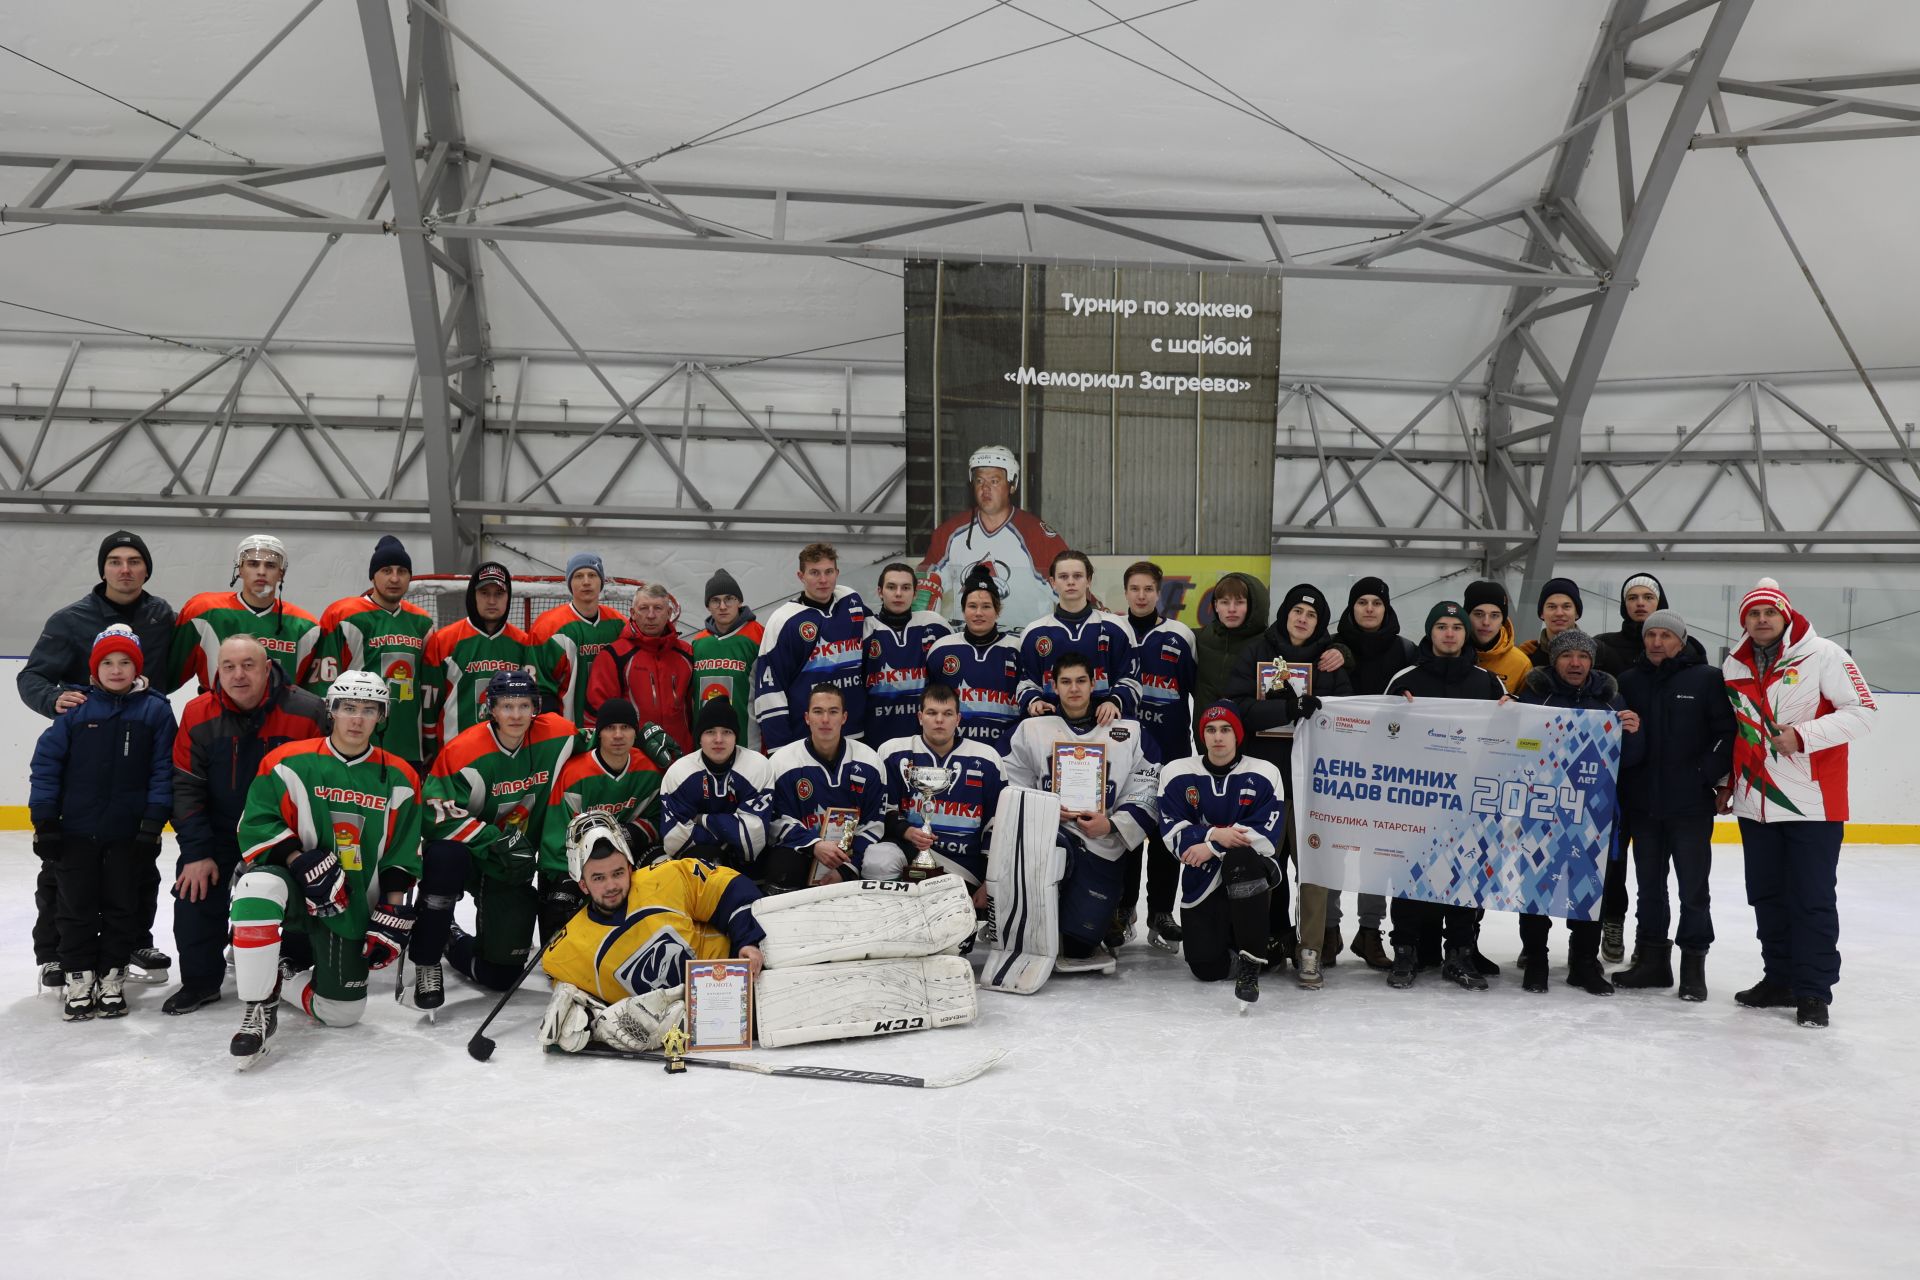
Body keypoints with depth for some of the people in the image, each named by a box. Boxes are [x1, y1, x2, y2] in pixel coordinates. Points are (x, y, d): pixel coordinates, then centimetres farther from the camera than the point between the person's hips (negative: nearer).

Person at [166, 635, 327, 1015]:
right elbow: (186, 788, -6)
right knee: (195, 893, -9)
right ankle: (200, 981, 12)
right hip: (219, 830, 2)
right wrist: (197, 852, -12)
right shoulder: (198, 716, -11)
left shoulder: (307, 713, -19)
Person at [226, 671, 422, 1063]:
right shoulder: (289, 762, -7)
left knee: (343, 1012, 0)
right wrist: (299, 860, -23)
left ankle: (280, 976, 30)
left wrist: (393, 912, -3)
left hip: (351, 910, 3)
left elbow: (403, 855, 4)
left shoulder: (399, 778, 1)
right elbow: (255, 825, -9)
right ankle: (259, 1007, -22)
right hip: (293, 889, -2)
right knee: (260, 885, -38)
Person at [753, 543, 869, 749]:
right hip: (802, 739, -4)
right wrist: (780, 748, -11)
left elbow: (870, 658, 19)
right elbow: (769, 687, -8)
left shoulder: (853, 603, 4)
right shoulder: (784, 620, -8)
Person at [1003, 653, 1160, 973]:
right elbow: (1012, 787, 9)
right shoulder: (1031, 729, 9)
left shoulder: (1131, 731, 7)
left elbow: (1148, 792, 4)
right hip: (1049, 832, 0)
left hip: (1103, 846, 0)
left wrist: (1112, 825, -12)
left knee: (1080, 942, -13)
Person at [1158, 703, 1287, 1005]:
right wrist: (1214, 834, -23)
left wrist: (1212, 848, -21)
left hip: (1253, 872, -2)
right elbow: (1173, 833, -7)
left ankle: (1251, 962, -27)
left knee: (1239, 859, -39)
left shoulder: (1264, 774, -4)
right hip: (1201, 881, 2)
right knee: (1207, 968, -11)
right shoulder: (1177, 774, 0)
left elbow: (1265, 835, -13)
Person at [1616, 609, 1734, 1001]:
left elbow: (1729, 732, -6)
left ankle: (1693, 963, 13)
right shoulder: (1629, 682, 8)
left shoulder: (1708, 678, -3)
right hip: (1642, 803, 4)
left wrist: (1711, 775, -13)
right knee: (1649, 884, 13)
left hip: (1691, 804, -4)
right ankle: (1652, 958, 23)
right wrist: (1624, 784, -1)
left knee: (1693, 887, 3)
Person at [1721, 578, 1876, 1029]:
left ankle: (1814, 991, 7)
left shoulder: (1823, 655, -7)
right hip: (1755, 803, 6)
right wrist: (1728, 783, 16)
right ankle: (1780, 980, 24)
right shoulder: (1733, 667, 9)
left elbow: (1862, 712, -11)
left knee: (1811, 900, -1)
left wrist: (1803, 735, -20)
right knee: (1766, 897, 12)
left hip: (1813, 802, -5)